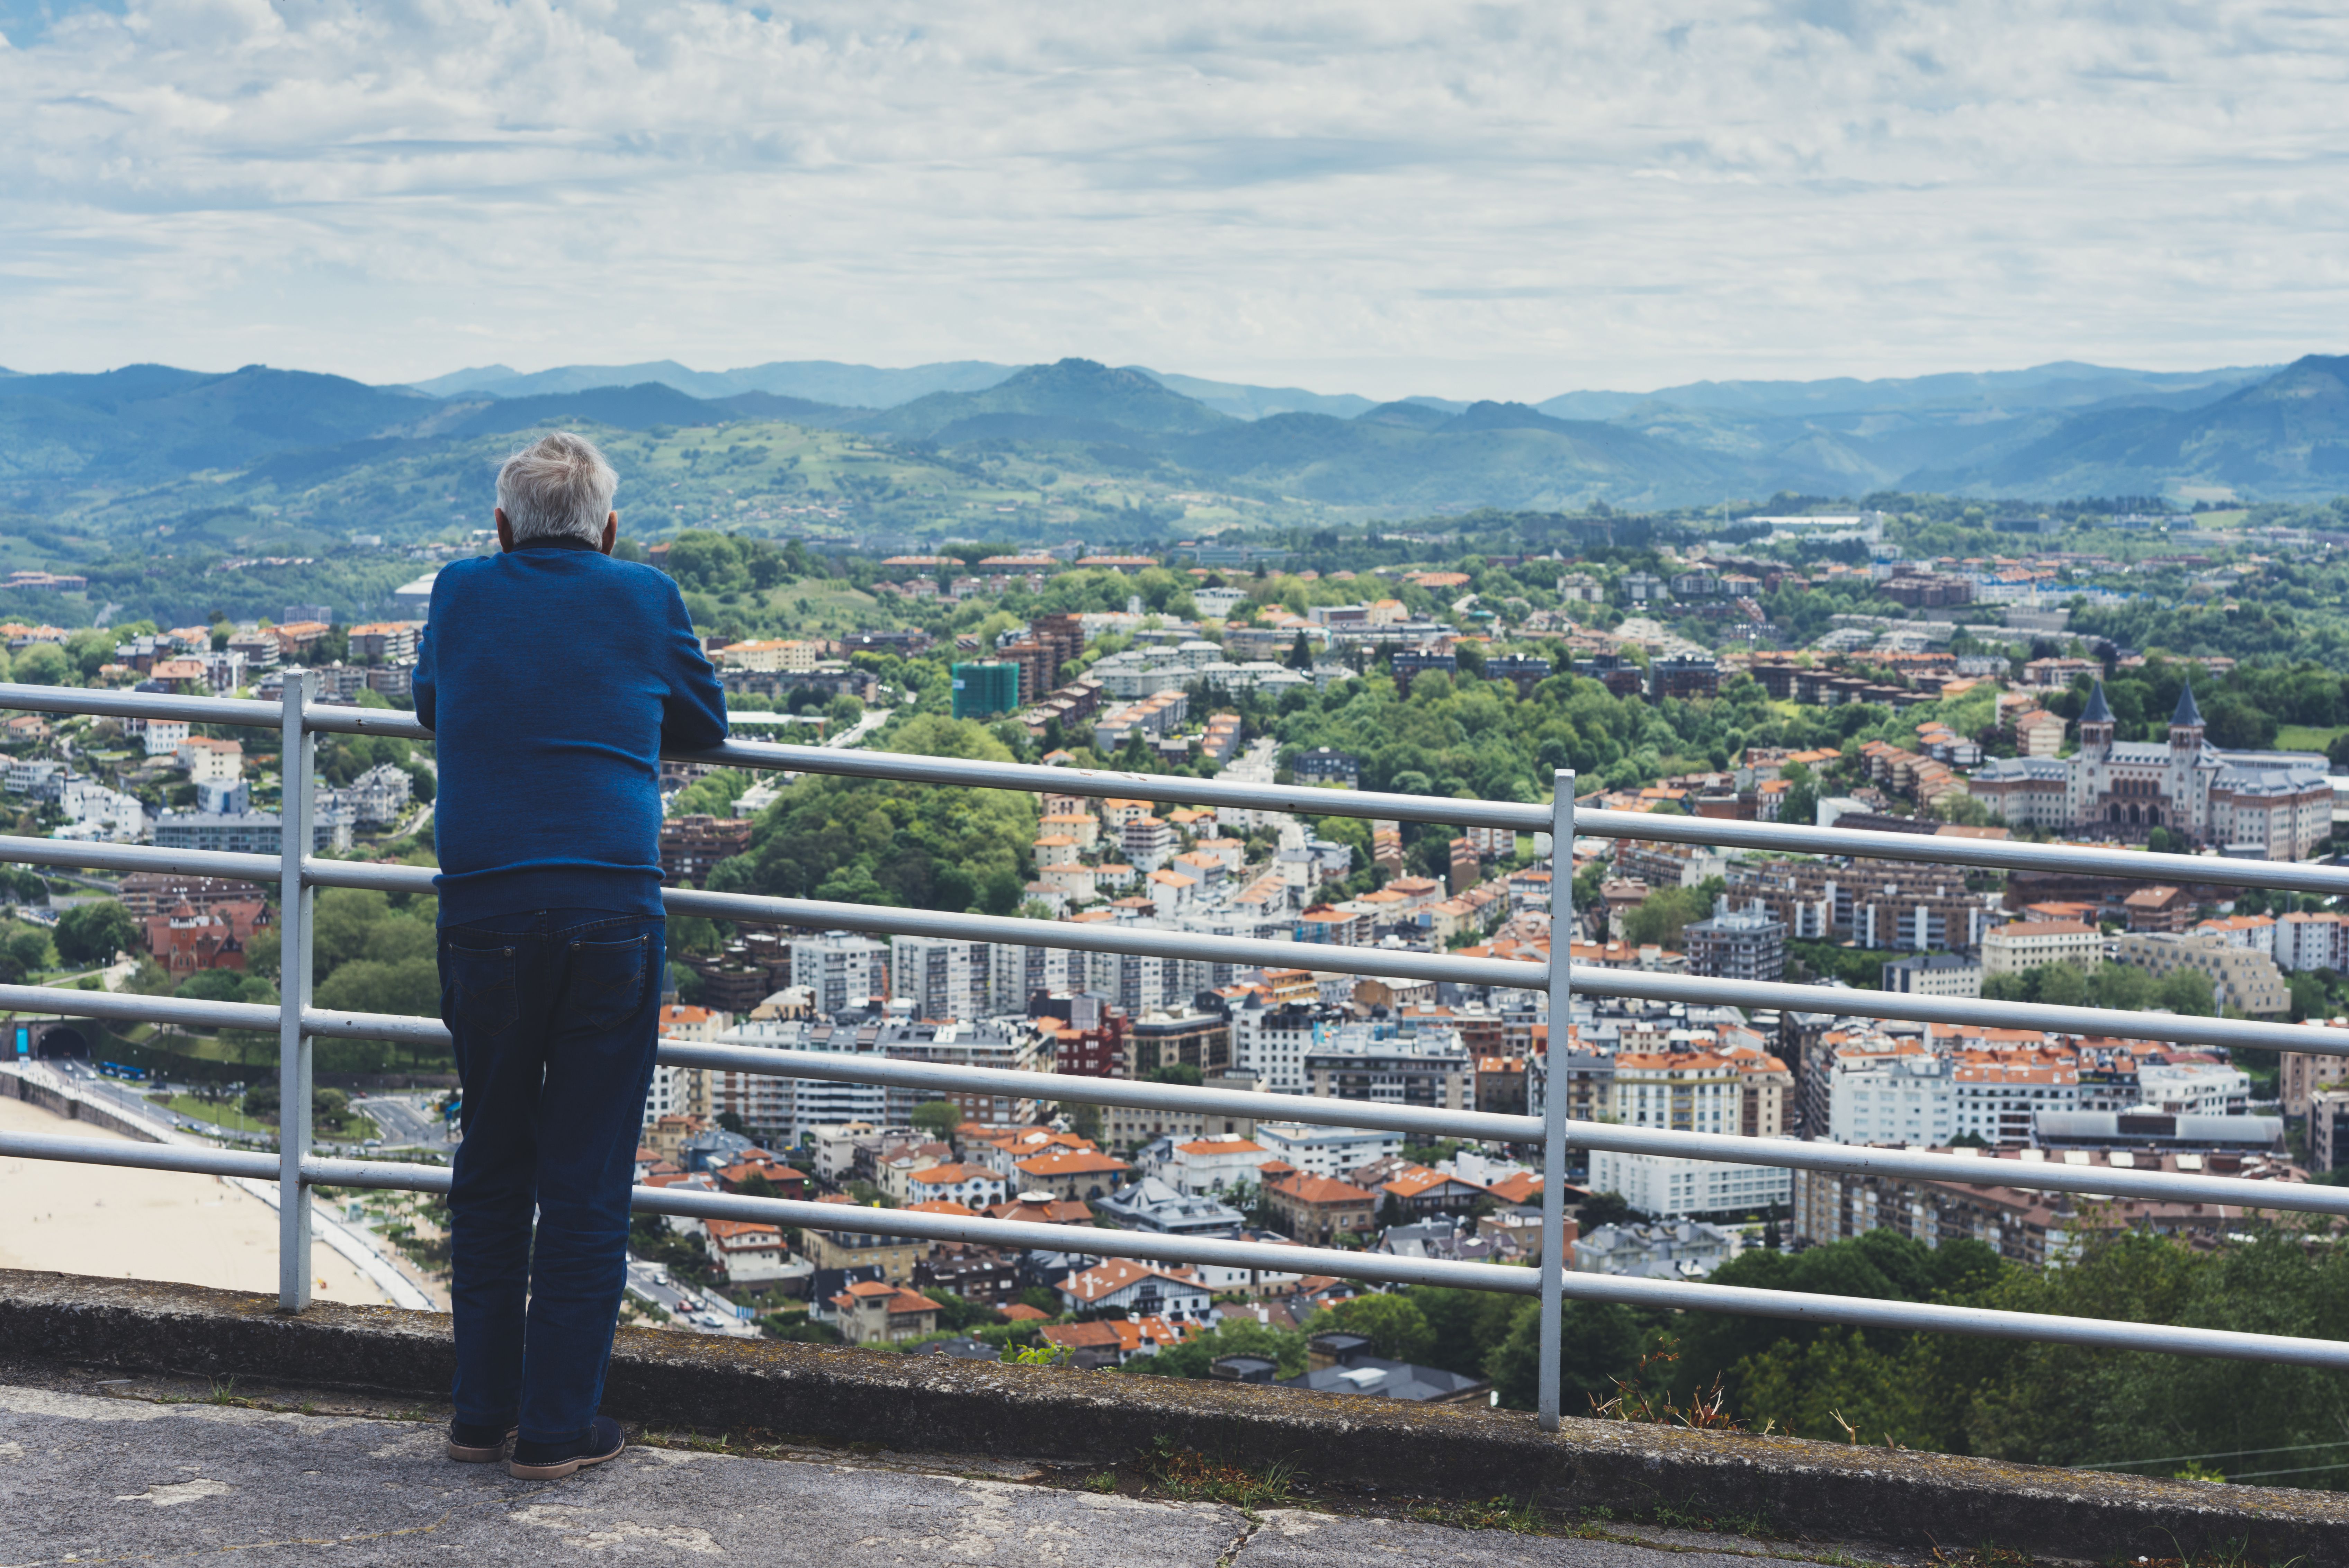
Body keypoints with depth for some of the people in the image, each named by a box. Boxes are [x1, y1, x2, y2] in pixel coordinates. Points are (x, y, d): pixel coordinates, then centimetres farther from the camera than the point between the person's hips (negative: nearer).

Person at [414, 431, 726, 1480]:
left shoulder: (460, 594, 9)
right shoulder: (645, 599, 6)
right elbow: (706, 723, 20)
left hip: (484, 914, 2)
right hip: (612, 917, -2)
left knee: (491, 1169, 15)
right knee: (588, 1183, 4)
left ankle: (483, 1414, 20)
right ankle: (557, 1427, 7)